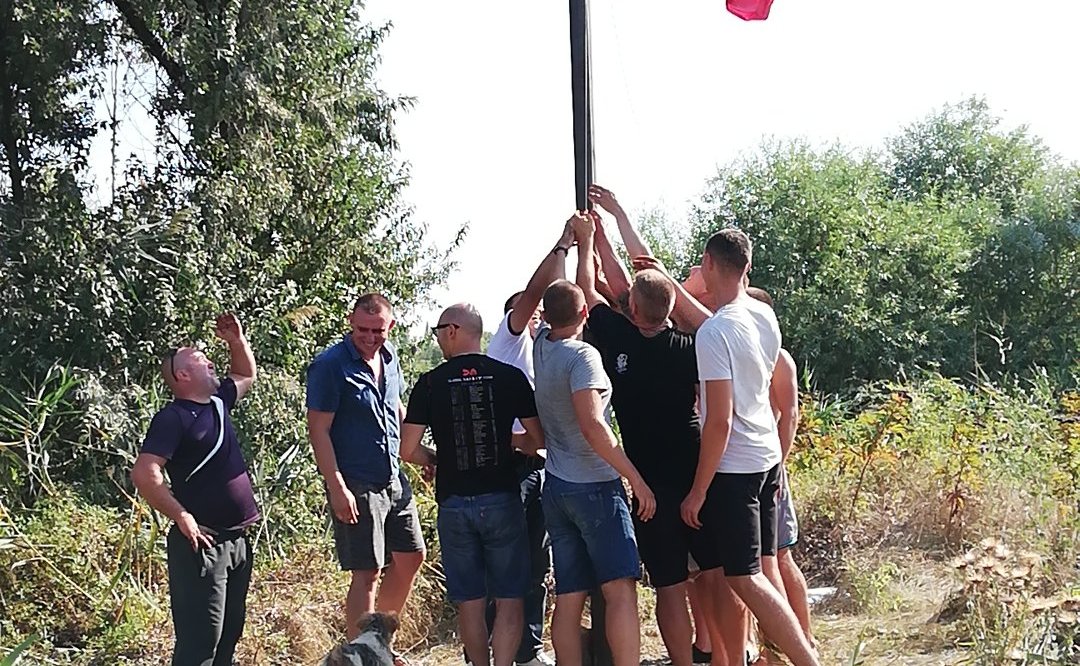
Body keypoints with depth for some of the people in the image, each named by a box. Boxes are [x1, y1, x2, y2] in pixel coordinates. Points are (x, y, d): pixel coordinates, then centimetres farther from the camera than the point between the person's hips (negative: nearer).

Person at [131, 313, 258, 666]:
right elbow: (144, 474, -22)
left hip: (236, 540, 9)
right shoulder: (173, 417, -12)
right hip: (202, 542, -9)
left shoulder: (217, 401, 13)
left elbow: (247, 375, 33)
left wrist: (237, 340, 16)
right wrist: (183, 518, -19)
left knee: (229, 634, 16)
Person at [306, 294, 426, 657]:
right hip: (356, 486, -8)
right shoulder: (330, 365, -15)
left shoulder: (388, 357, 6)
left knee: (411, 557, 15)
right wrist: (337, 489, -21)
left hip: (393, 479, 8)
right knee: (367, 573, -4)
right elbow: (318, 430, -17)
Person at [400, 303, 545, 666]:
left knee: (470, 601, 11)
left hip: (454, 503, 1)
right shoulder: (510, 376, -3)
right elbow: (539, 439, 0)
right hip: (502, 499, 0)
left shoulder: (430, 383, -3)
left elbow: (408, 450, -4)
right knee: (508, 600, 4)